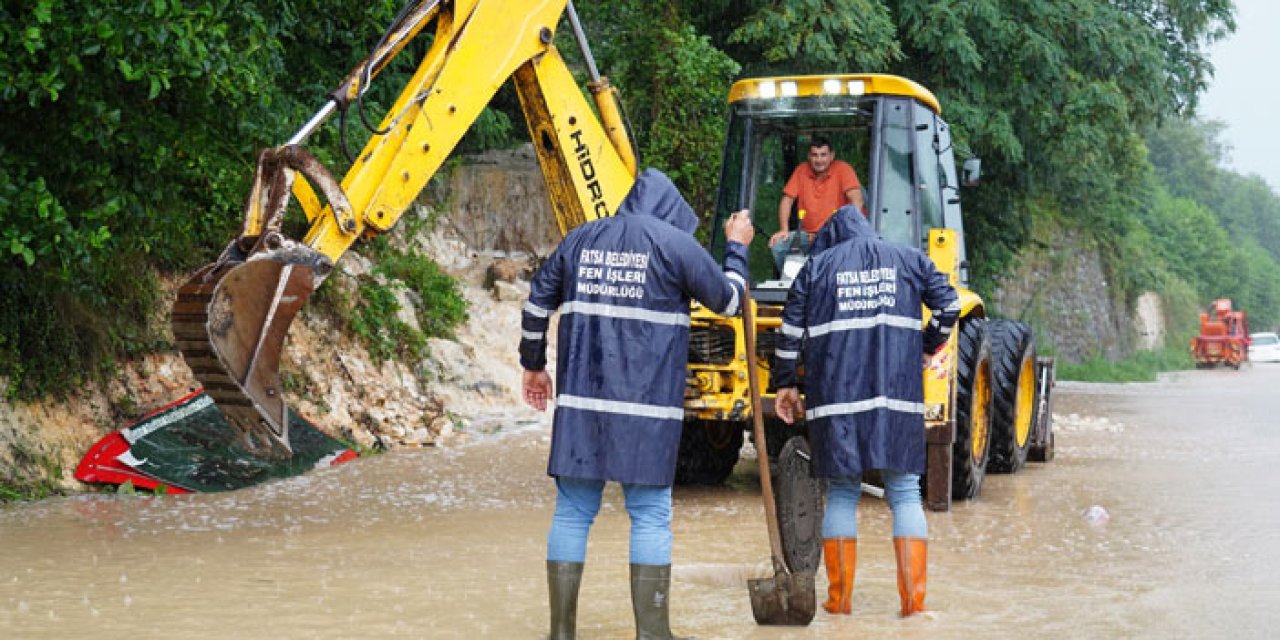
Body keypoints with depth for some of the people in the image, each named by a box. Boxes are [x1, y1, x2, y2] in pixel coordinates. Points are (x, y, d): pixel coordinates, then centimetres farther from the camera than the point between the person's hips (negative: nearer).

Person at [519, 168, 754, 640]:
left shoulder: (581, 240, 12)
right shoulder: (675, 243, -1)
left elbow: (537, 304, 16)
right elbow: (728, 301, 8)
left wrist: (533, 365, 29)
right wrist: (737, 248, 24)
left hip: (580, 399, 4)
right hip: (648, 406, -4)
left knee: (573, 512, 8)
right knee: (650, 516, 3)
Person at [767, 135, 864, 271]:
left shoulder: (842, 169, -6)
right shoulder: (802, 171, 5)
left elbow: (856, 200, -17)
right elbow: (787, 200, 7)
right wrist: (784, 230, -7)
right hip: (808, 234, 4)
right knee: (778, 245, -17)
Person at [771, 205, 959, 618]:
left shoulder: (817, 266, 9)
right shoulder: (908, 260, 13)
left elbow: (791, 329, 5)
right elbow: (948, 304, 7)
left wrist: (785, 384, 14)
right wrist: (930, 348, 23)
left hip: (835, 396, 0)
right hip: (898, 394, 0)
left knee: (841, 493, 9)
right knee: (905, 493, 5)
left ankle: (839, 599, 8)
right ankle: (913, 598, -3)